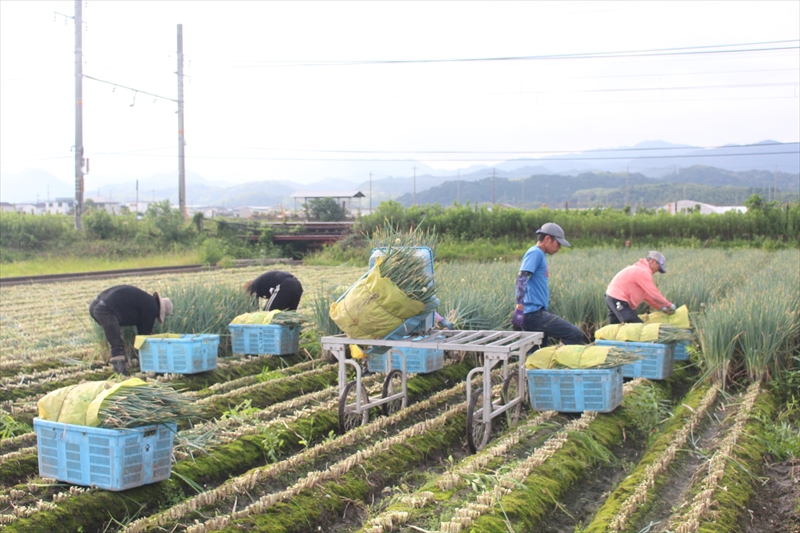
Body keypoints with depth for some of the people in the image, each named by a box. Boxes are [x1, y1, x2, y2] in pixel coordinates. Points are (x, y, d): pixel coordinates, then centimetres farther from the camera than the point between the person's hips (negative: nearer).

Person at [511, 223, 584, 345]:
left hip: (535, 314, 10)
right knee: (575, 335, -14)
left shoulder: (541, 255, 21)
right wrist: (519, 308, -28)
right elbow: (521, 278, -20)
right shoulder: (535, 253, -8)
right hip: (534, 313, -10)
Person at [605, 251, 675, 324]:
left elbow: (646, 295, 20)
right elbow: (654, 295, -15)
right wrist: (669, 305, -3)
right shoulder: (643, 272, -14)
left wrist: (661, 307, 14)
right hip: (618, 301, -11)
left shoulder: (639, 268, 19)